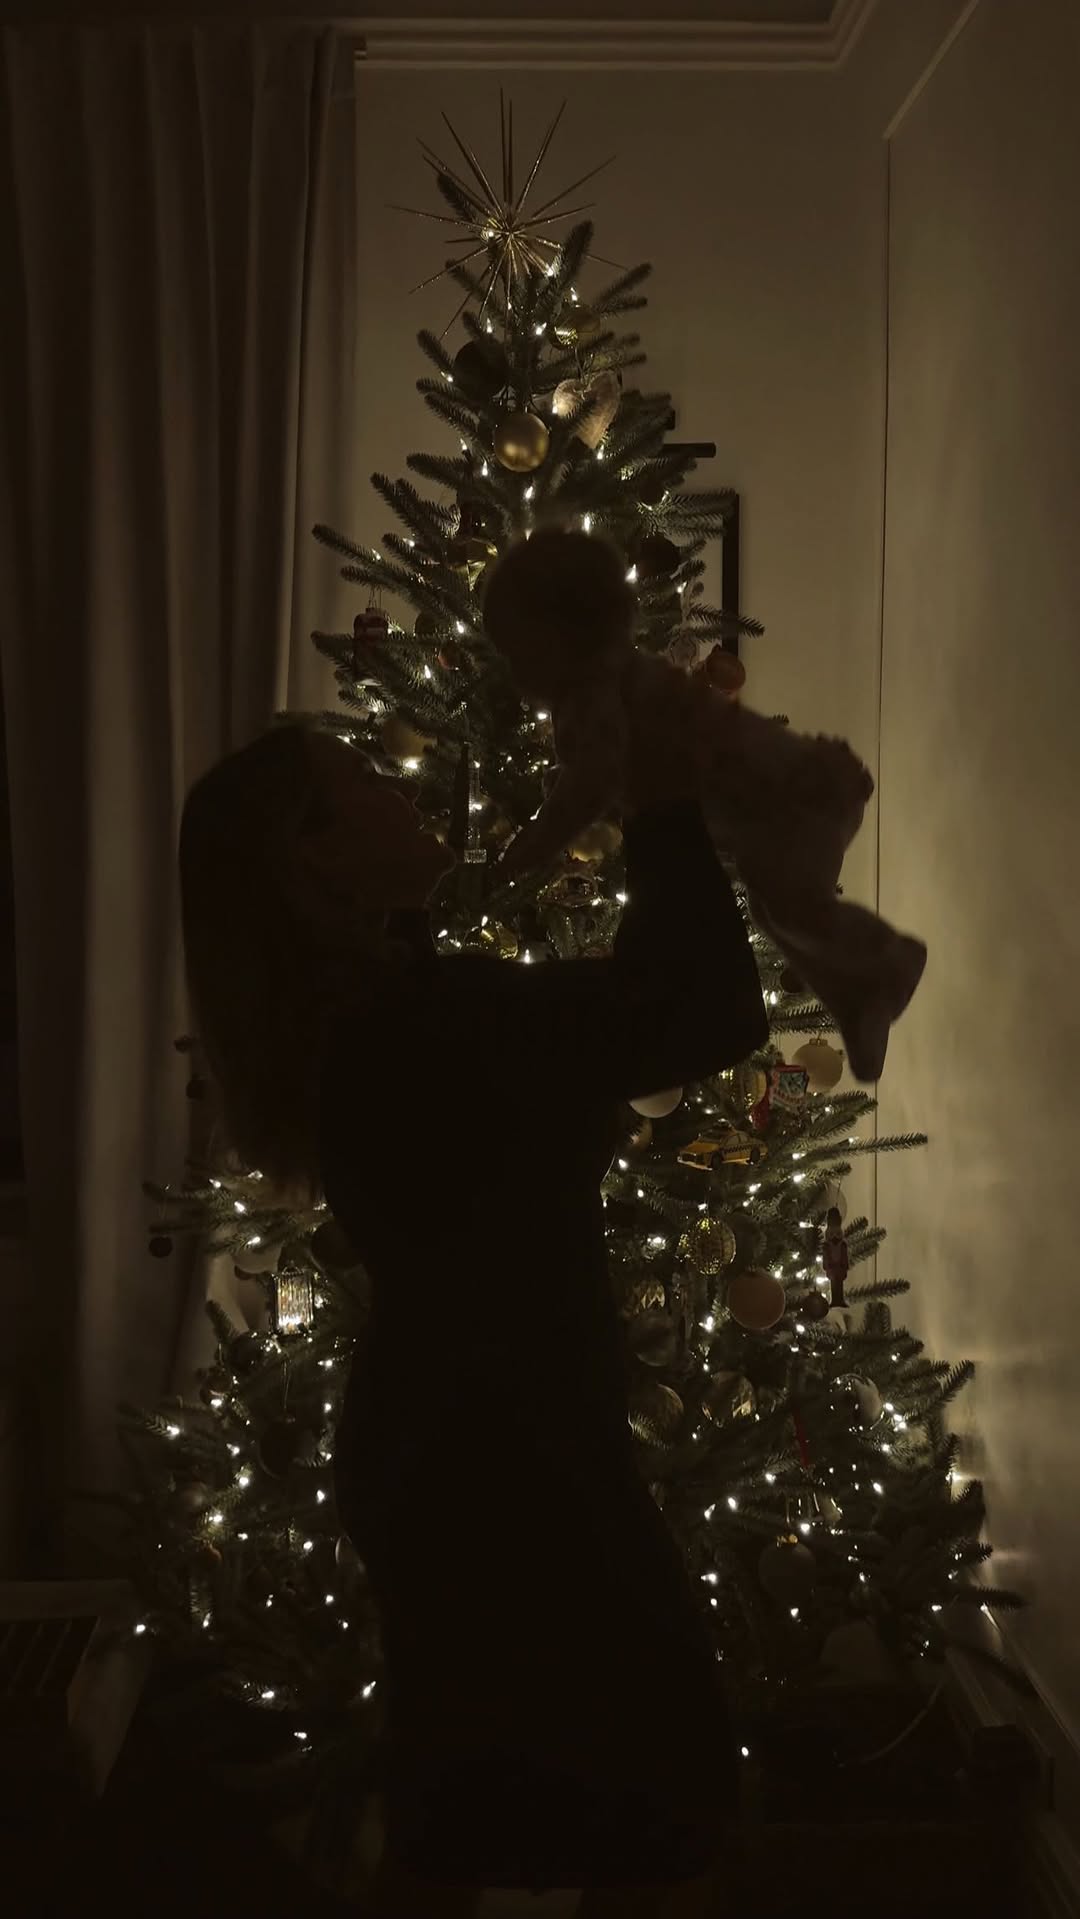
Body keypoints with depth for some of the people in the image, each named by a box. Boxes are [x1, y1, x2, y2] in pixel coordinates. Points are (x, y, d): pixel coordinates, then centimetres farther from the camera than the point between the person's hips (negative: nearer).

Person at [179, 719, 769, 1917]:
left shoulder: (351, 1019, 5)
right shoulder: (430, 1019, -24)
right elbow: (718, 1015, -24)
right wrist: (665, 814, -14)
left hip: (431, 1450, 9)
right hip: (516, 1462, -9)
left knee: (462, 1799, 22)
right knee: (666, 1816, 5)